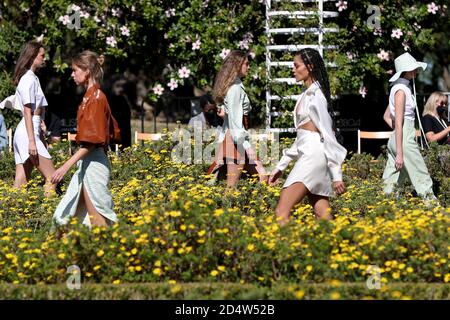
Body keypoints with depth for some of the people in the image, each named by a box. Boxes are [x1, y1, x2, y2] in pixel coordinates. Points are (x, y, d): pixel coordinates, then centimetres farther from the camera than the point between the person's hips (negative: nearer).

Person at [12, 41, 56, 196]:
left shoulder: (33, 78, 19)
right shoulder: (29, 80, -10)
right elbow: (27, 112, -16)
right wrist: (32, 141, -20)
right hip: (28, 132, -9)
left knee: (21, 183, 4)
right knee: (52, 177, -8)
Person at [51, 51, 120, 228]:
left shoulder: (94, 98, -15)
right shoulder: (93, 95, 12)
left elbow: (91, 141, -20)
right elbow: (111, 130, 18)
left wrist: (66, 166, -23)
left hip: (93, 163, -10)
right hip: (88, 162, 10)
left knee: (96, 216, -5)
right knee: (70, 214, 10)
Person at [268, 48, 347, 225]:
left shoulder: (315, 96, -10)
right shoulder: (306, 94, 19)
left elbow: (327, 133, -14)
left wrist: (336, 175, -18)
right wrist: (281, 166, 23)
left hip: (314, 154, -10)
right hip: (307, 154, 10)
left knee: (281, 212, -16)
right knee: (323, 217, 5)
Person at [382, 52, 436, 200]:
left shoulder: (400, 88, 14)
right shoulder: (401, 90, -13)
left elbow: (386, 117, 24)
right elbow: (398, 122, -18)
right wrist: (400, 154, -21)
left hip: (396, 139, 9)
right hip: (404, 140, -9)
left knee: (391, 182, 6)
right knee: (422, 178, -3)